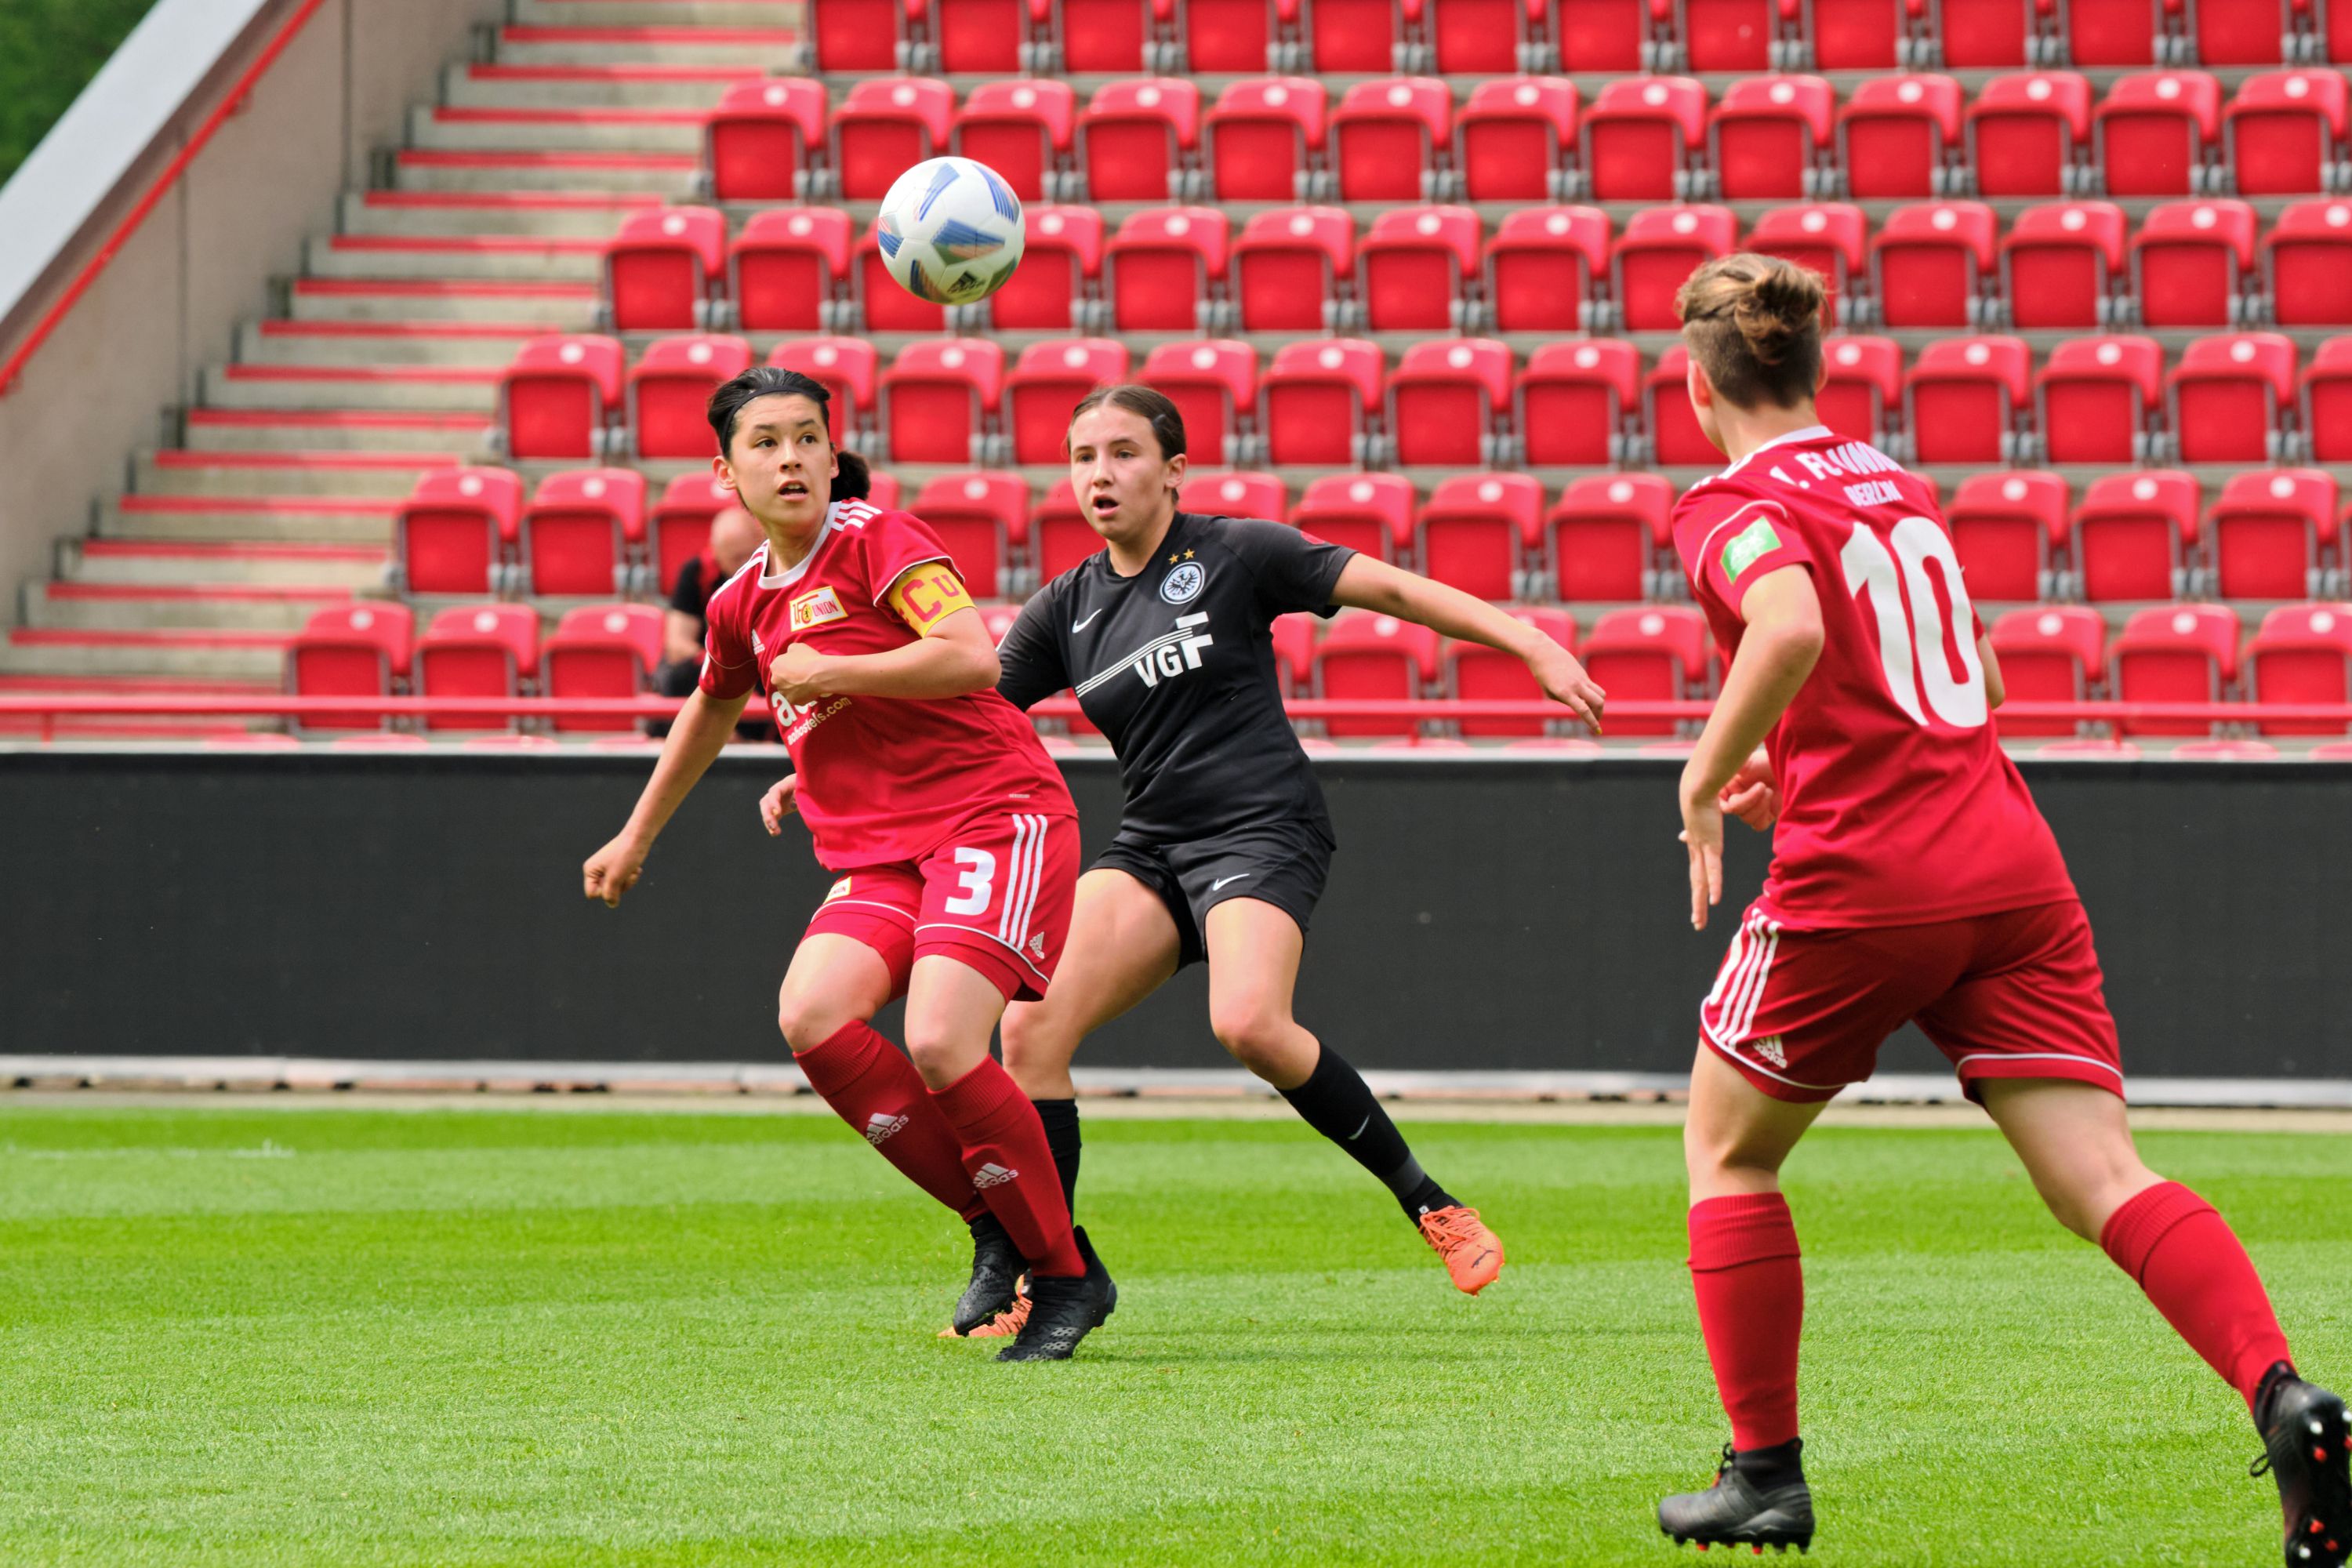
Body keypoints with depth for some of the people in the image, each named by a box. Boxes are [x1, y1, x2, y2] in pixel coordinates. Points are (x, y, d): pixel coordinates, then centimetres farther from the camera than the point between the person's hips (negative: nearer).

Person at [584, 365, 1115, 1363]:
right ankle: (997, 1231, -6)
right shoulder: (742, 604, 16)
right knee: (811, 1015, -21)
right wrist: (636, 839, 46)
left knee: (939, 1042, -25)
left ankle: (1067, 1274, -5)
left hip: (994, 816, -7)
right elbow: (710, 714, 36)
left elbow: (973, 654, -20)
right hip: (878, 855, 7)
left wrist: (827, 673, -13)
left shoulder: (875, 540, -6)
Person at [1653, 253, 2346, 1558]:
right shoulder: (1899, 487, 21)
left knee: (1727, 1152, 18)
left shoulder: (1734, 506, -2)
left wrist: (1708, 774, -11)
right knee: (2102, 1181, -6)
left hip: (1858, 879, -5)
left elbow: (1790, 628, -24)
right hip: (2011, 865, 5)